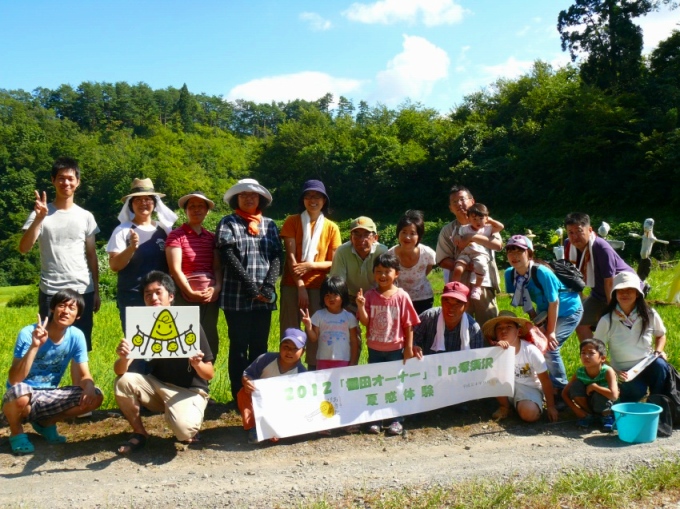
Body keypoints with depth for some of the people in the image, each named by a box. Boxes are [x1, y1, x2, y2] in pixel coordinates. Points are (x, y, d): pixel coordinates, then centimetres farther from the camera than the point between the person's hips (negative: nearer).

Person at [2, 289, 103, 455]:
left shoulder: (76, 336, -8)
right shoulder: (28, 334, -21)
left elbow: (84, 375, -5)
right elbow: (14, 380, -28)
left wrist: (89, 388, -29)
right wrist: (34, 346, -38)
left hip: (49, 396, 4)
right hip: (23, 398, -4)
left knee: (95, 397, -14)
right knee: (19, 392, -39)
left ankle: (45, 423, 9)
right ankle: (16, 432, -3)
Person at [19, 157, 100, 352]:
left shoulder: (86, 216, 8)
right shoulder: (41, 213, 1)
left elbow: (92, 255, 11)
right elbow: (24, 248, -10)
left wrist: (96, 290, 7)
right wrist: (39, 218, -21)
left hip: (83, 291, 2)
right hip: (50, 292, -2)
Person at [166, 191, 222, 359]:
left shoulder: (212, 237, 13)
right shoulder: (176, 235, -1)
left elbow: (218, 267, 7)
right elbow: (175, 269, -8)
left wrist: (217, 288, -9)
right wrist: (191, 292, -13)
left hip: (211, 297, 5)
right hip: (185, 298, -5)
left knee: (210, 342, 6)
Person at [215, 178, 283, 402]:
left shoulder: (270, 225, 14)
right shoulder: (228, 223, 3)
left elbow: (277, 257, 6)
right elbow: (228, 256, -8)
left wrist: (268, 287, -10)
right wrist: (251, 287, -14)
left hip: (265, 298, 4)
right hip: (237, 296, -3)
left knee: (260, 346, 8)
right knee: (239, 346, 1)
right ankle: (239, 394, 8)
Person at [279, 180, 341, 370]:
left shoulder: (331, 228, 6)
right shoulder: (292, 222, 3)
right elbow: (290, 256, -4)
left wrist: (311, 265, -13)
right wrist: (300, 286, -11)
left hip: (318, 286, 1)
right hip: (292, 285, -1)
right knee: (290, 330, -1)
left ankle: (314, 371, 8)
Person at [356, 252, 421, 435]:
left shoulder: (402, 296, -8)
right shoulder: (370, 295, -3)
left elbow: (408, 324, -5)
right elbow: (365, 321, -6)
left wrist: (409, 347, -6)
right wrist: (360, 305, -23)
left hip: (395, 349, -2)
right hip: (375, 349, 2)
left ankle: (397, 421, 19)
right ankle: (374, 420, 22)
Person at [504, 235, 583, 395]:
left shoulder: (542, 273, -33)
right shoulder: (510, 274, -14)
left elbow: (554, 303, -25)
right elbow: (525, 302, -4)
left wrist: (550, 331, -20)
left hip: (568, 310, -7)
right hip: (545, 311, 7)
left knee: (549, 347, -17)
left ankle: (562, 390, 1)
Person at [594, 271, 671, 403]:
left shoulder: (650, 315, -2)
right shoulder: (607, 321, -11)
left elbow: (660, 335, 17)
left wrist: (659, 351, -4)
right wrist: (614, 371, -17)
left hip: (649, 367, 3)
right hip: (625, 373, -3)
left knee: (660, 365, -32)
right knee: (636, 391, -34)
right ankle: (622, 391, 4)